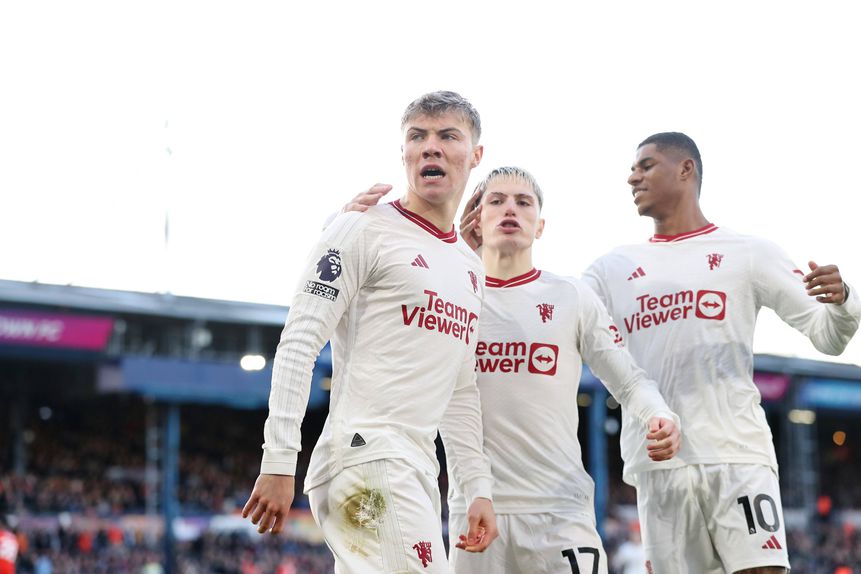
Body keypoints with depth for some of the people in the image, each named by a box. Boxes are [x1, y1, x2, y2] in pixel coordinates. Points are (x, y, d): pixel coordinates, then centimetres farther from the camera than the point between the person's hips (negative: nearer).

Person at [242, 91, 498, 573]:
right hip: (366, 455, -8)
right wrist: (279, 461, -15)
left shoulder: (471, 266, 21)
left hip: (417, 469, 8)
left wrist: (478, 488, 17)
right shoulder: (364, 230, -2)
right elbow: (299, 345, -8)